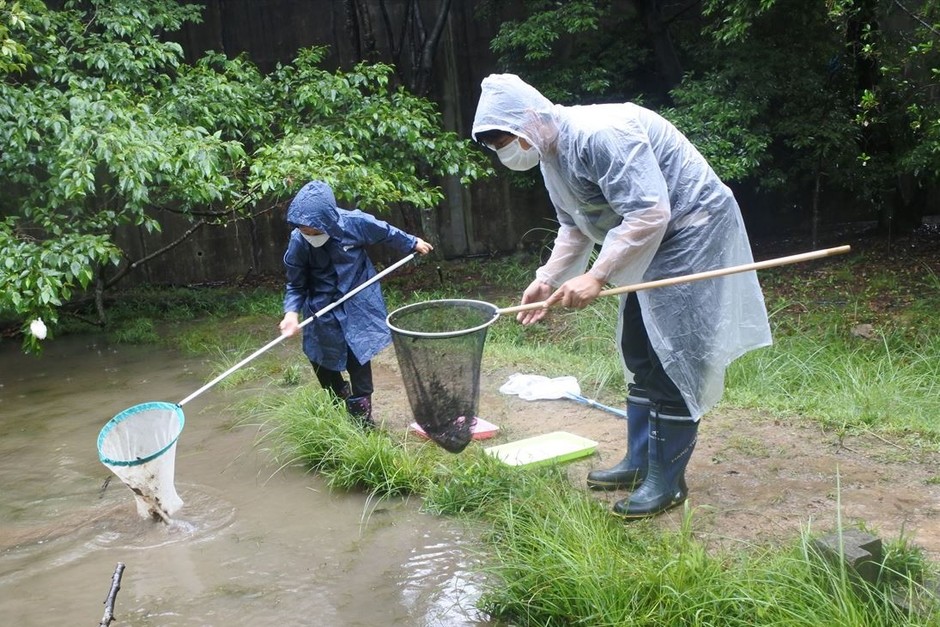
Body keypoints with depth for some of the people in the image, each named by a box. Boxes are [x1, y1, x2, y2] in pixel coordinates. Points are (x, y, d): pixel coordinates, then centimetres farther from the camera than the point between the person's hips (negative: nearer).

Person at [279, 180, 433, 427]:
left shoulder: (355, 223, -23)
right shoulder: (298, 242, -20)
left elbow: (386, 233, -2)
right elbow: (296, 284, -8)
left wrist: (413, 243, 14)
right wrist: (292, 312, -25)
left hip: (357, 305, -2)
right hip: (322, 308, 2)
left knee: (357, 357, -2)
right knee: (320, 361, 8)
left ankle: (362, 417, 12)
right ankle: (341, 397, 35)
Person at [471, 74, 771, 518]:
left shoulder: (599, 135, -27)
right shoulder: (551, 155, 5)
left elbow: (650, 213, -32)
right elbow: (574, 227, 15)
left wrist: (596, 277, -31)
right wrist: (548, 279, 2)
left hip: (694, 228, -10)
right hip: (650, 243, 10)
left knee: (674, 358, -8)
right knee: (639, 353, 13)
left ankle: (668, 481, 2)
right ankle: (639, 463, 25)